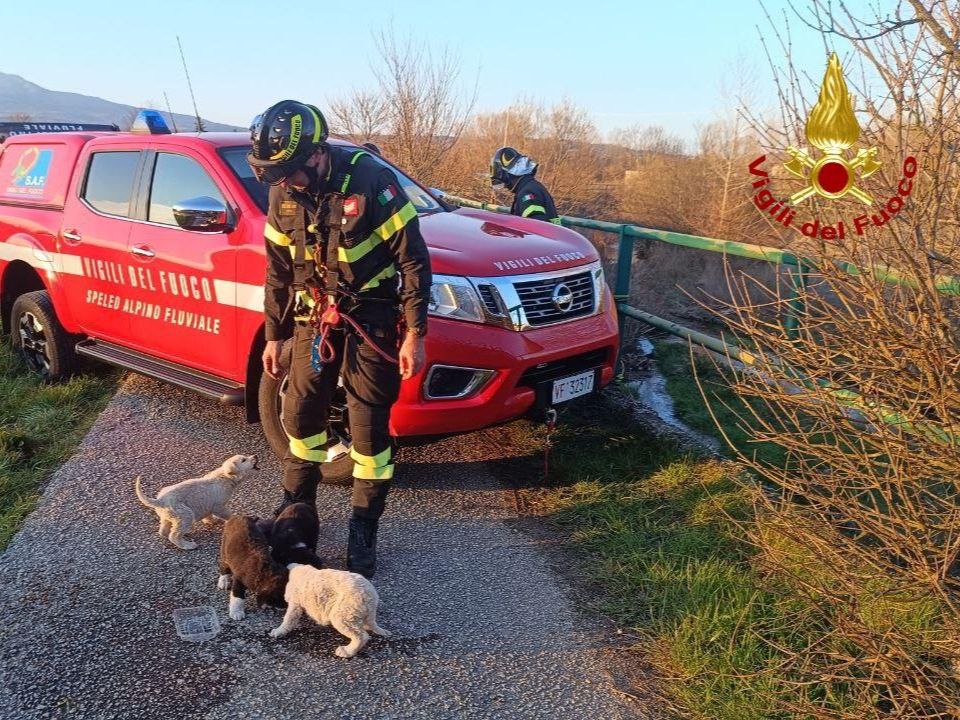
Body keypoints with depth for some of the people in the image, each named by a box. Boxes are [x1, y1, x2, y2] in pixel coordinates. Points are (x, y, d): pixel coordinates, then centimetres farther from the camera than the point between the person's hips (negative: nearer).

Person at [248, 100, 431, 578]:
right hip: (314, 319, 5)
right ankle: (296, 509, 34)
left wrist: (415, 334, -15)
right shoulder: (283, 195, 0)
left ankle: (363, 533, 15)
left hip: (371, 320, -5)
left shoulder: (371, 180, -18)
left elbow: (413, 259, -14)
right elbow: (279, 272, 11)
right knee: (300, 415, 13)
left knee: (369, 428, 0)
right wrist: (273, 337, 13)